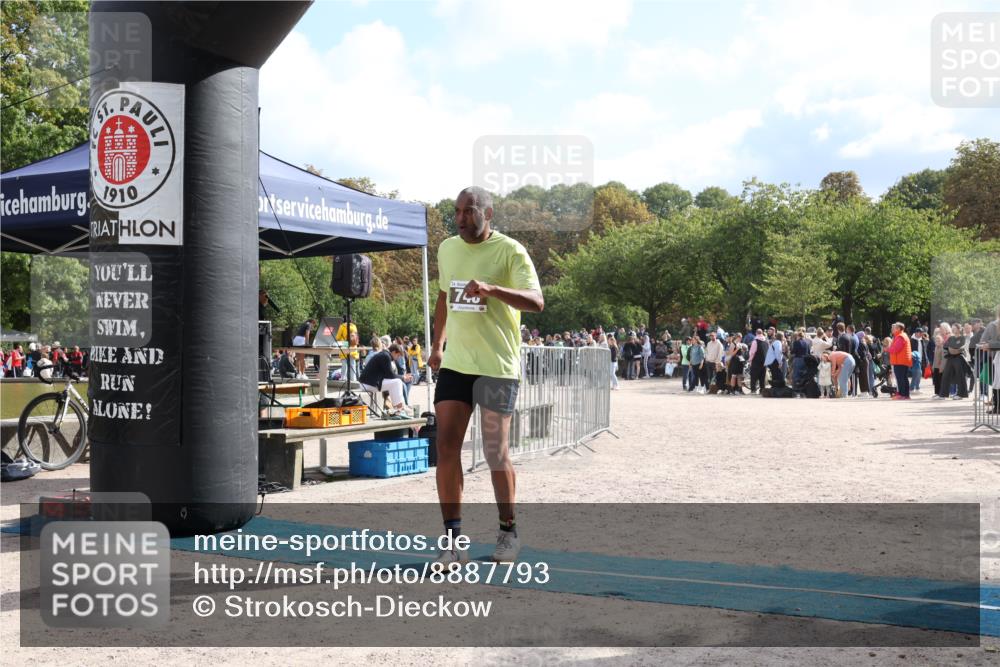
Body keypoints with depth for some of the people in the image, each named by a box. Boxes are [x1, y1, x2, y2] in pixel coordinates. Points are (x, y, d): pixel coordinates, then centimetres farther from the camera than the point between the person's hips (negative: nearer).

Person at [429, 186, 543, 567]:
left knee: (495, 452, 1)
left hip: (497, 365, -5)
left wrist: (489, 288, -34)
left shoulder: (510, 251, -9)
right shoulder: (447, 249, 11)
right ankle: (453, 539, 6)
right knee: (446, 447, -2)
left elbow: (536, 302, -21)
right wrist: (437, 343, 23)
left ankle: (508, 532, 22)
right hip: (454, 363, 5)